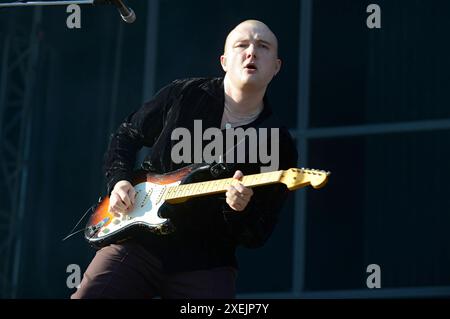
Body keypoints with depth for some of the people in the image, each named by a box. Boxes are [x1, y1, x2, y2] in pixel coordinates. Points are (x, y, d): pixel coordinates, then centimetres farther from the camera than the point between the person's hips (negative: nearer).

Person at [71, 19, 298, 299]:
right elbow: (126, 136, 16)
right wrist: (119, 181, -1)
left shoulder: (280, 146, -2)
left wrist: (239, 211, -23)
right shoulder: (183, 95, 2)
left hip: (205, 264, 0)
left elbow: (259, 235, -2)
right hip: (139, 241, 1)